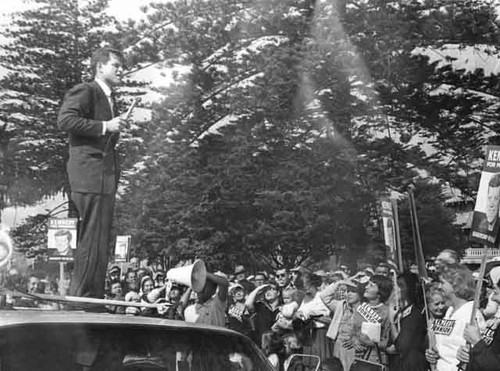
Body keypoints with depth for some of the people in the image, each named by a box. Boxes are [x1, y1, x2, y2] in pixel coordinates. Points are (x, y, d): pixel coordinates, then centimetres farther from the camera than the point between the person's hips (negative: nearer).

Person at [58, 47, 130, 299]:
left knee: (99, 242, 11)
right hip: (90, 175, -10)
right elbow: (65, 120, -19)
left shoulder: (108, 99, 25)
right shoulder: (85, 91, -4)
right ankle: (83, 298, -6)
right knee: (93, 241, -11)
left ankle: (93, 301, 17)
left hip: (105, 177, 10)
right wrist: (105, 126, -19)